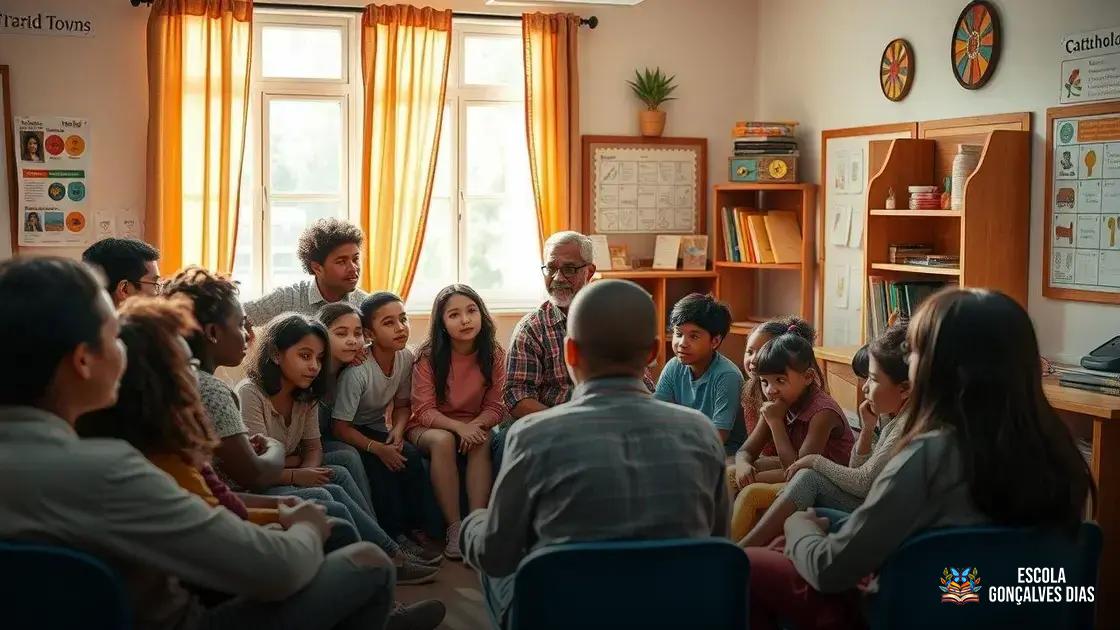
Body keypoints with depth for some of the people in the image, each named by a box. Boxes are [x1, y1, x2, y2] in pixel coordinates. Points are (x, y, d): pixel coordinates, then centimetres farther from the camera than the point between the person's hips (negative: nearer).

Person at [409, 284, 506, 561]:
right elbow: (424, 411, -13)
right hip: (428, 428, -2)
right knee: (443, 440, -34)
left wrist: (474, 426, -27)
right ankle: (455, 528, -30)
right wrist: (458, 426, -30)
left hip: (474, 427, 2)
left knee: (482, 443, -32)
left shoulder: (494, 355, -7)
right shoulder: (428, 357, -13)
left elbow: (495, 407, -6)